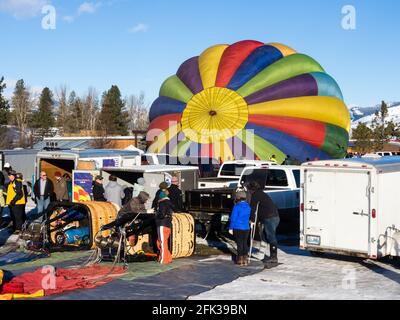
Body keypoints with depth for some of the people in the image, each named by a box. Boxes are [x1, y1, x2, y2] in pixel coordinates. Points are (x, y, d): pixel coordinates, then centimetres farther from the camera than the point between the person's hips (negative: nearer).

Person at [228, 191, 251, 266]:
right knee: (245, 243, 11)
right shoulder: (248, 207, 7)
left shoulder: (237, 207, -12)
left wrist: (231, 228, -7)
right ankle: (245, 260, 14)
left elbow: (233, 218, -13)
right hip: (246, 228, 5)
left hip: (238, 228, -5)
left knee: (239, 243, 2)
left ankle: (240, 260, 4)